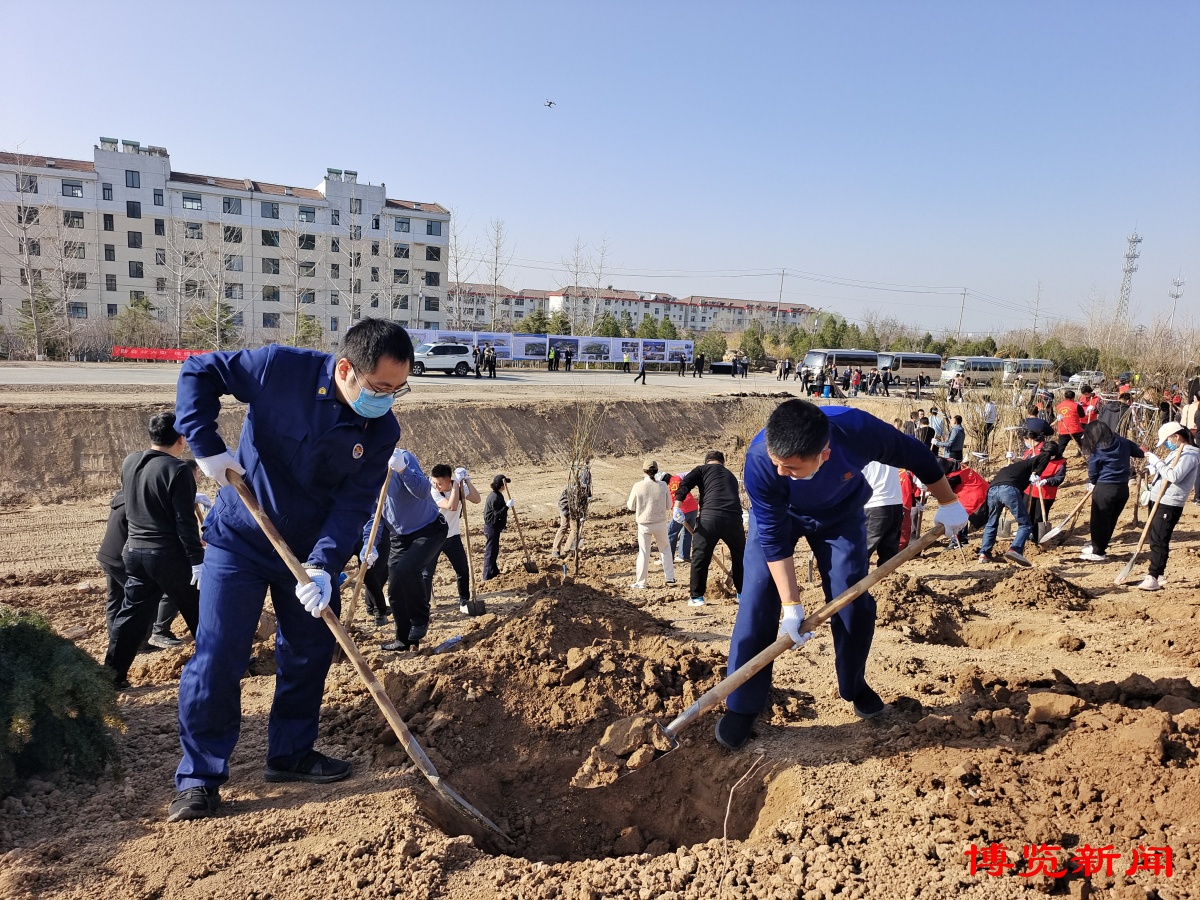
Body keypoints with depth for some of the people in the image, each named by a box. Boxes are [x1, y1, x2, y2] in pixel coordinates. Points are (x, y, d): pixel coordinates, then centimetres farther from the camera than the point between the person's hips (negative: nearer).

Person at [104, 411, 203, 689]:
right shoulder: (177, 470, -19)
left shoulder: (129, 462, 5)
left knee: (132, 614, 14)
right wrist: (198, 560, -16)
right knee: (200, 611, 10)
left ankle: (112, 674, 15)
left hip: (134, 550, 7)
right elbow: (185, 522, -20)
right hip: (170, 555, -6)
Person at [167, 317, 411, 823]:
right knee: (217, 657, -4)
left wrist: (323, 564, -28)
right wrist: (206, 445, -21)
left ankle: (291, 753, 31)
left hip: (311, 552, 4)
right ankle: (199, 777, 12)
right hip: (239, 540, -3)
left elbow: (354, 505, -16)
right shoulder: (282, 368, -22)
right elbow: (198, 371, -11)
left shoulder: (383, 431, -13)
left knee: (310, 653, 12)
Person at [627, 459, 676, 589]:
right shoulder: (663, 486, -8)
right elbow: (668, 506, 1)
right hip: (660, 523, 1)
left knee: (643, 553, 10)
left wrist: (628, 503, 19)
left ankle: (640, 582, 16)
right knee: (665, 548, 20)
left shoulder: (638, 486, -12)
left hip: (644, 524, -1)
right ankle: (670, 578, 20)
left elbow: (631, 506, -2)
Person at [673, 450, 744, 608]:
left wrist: (677, 506, -8)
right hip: (734, 517, 4)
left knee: (700, 557, 9)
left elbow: (684, 484, -1)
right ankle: (743, 593, 31)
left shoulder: (703, 469, 17)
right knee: (740, 556, 23)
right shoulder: (731, 476, 31)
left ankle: (697, 597, 14)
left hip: (709, 517, -4)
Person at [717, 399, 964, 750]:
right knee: (758, 600, -11)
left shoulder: (859, 430, -39)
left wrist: (948, 503, -2)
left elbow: (917, 457, -17)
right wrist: (791, 604, -30)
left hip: (841, 514, 1)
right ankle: (742, 706, 0)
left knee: (853, 600, -5)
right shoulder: (760, 459, -41)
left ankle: (854, 685, 22)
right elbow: (773, 537, -30)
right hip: (778, 515, -1)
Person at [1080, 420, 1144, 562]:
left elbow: (1093, 471, -3)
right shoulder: (1123, 442, 2)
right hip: (1123, 488, 7)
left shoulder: (1097, 450, -13)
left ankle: (1098, 553, 9)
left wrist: (1091, 484, 17)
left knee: (1099, 520, 4)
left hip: (1104, 489, -7)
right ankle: (1098, 546, 29)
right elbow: (1140, 453, 16)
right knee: (1111, 520, 16)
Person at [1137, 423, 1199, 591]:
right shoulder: (1176, 452, 17)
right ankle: (1155, 573, 22)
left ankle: (1154, 578, -8)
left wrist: (1156, 461, -17)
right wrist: (1152, 464, 1)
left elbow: (1174, 476, -26)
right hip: (1158, 501, 10)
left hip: (1170, 504, -10)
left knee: (1159, 541, -9)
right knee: (1154, 538, 14)